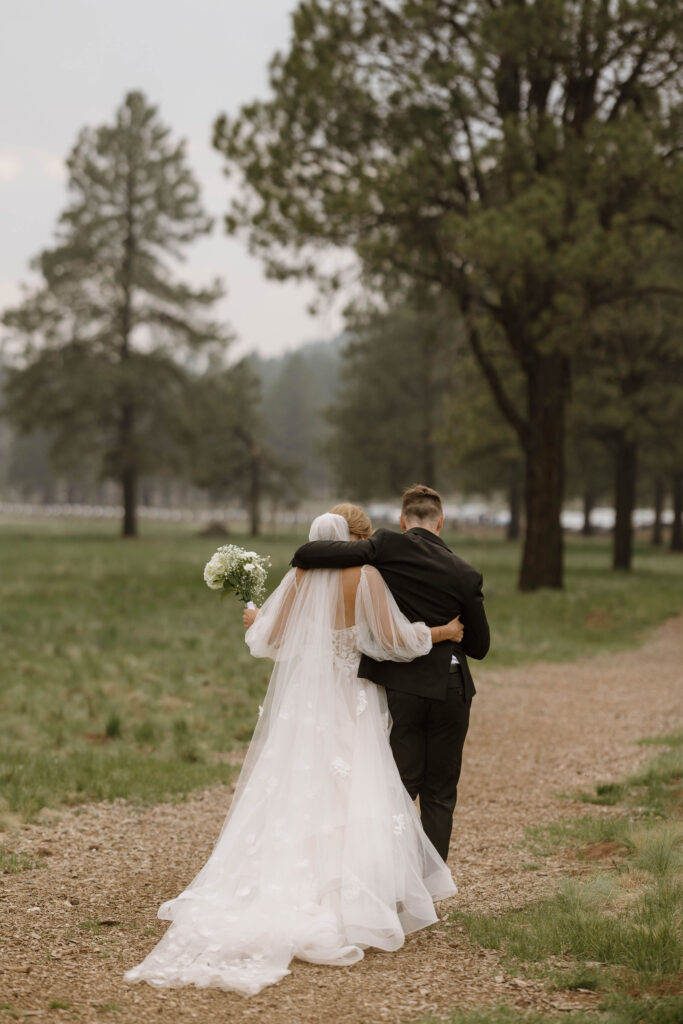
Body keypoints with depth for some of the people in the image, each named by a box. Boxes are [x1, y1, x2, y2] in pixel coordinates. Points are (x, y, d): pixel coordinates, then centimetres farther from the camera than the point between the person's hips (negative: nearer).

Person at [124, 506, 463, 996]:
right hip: (351, 709, -3)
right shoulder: (366, 575, -8)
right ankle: (347, 904, -6)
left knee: (291, 801, 8)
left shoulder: (301, 575, 2)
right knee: (351, 801, -1)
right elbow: (392, 638, -12)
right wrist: (441, 633, 3)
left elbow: (267, 641, 3)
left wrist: (254, 621, 25)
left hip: (301, 708, 4)